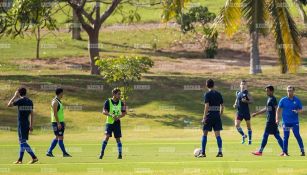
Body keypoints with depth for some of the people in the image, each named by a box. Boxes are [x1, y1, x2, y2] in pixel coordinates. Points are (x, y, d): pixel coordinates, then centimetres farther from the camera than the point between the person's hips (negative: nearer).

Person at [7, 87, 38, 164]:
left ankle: (34, 157, -19)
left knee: (23, 142, -9)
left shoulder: (20, 101, -11)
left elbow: (9, 105, -6)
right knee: (22, 142, 14)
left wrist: (15, 96, 2)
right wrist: (31, 125, 16)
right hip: (27, 123, 7)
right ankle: (20, 159, 17)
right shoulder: (30, 101, 9)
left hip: (21, 123, -7)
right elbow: (32, 114, 11)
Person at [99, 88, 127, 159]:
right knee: (107, 136, -15)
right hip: (109, 122, -2)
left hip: (117, 122, 2)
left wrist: (118, 117, -12)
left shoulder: (121, 103, 3)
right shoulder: (108, 102, -5)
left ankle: (120, 154, 7)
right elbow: (104, 111, -11)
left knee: (118, 138, 2)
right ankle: (102, 152, -4)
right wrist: (111, 115, -28)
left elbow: (124, 113, 8)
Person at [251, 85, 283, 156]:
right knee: (277, 135, 7)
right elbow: (266, 109, 27)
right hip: (269, 120, 9)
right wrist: (256, 113, 30)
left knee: (265, 135, -5)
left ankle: (260, 151, -2)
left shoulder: (273, 99, -11)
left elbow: (277, 109, -19)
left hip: (271, 121, -9)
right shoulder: (269, 99, 17)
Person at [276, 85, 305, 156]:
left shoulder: (297, 100, 3)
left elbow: (301, 110, 8)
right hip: (286, 122, 1)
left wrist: (297, 111, -15)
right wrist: (277, 119, -2)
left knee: (297, 135, -6)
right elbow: (278, 110, 7)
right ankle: (285, 152, 9)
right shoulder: (283, 100, 2)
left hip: (295, 122, 0)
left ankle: (302, 151, 0)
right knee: (286, 137, 2)